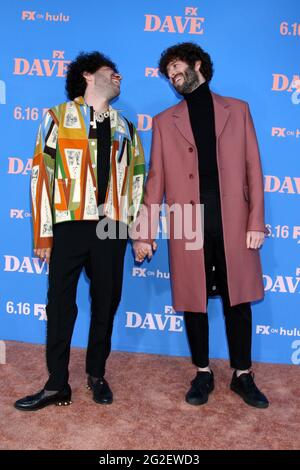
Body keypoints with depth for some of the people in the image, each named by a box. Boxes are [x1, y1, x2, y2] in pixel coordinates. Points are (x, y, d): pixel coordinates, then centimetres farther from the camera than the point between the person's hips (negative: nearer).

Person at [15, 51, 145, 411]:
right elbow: (41, 175, 0)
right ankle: (57, 385, 16)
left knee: (106, 303, 9)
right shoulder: (58, 117, 5)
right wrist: (43, 233, -5)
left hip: (112, 226, 3)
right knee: (61, 304, 2)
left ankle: (96, 374, 27)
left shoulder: (124, 126, 16)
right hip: (69, 224, -3)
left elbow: (137, 177, 15)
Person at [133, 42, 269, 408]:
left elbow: (252, 168, 6)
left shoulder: (237, 110, 11)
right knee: (194, 299, 8)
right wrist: (145, 232, 1)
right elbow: (156, 178, 7)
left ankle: (242, 375, 25)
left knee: (238, 298, 8)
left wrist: (256, 221, -2)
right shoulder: (164, 121, 12)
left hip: (233, 221, 0)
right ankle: (203, 373, 26)